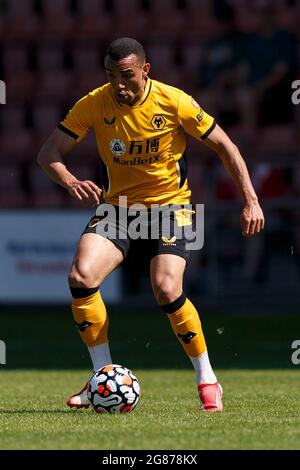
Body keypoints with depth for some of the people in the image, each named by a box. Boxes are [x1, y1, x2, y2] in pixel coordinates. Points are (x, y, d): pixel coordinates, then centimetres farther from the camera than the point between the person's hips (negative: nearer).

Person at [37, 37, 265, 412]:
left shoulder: (174, 102, -15)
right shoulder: (94, 104, -11)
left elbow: (223, 145, -5)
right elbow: (49, 152, -9)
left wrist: (250, 201, -10)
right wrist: (70, 183, -31)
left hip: (169, 204, -3)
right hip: (116, 205, 3)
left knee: (166, 290, -24)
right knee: (81, 275, -21)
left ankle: (207, 380, -3)